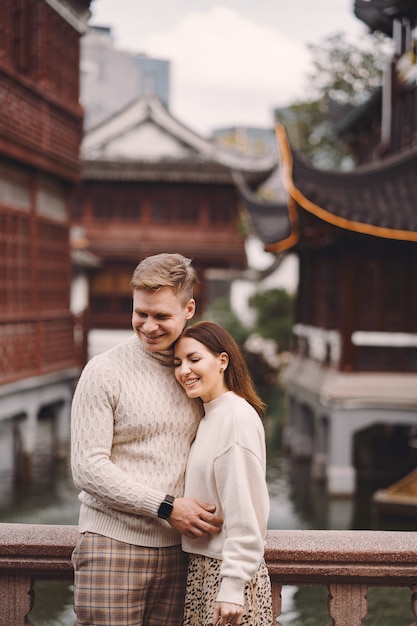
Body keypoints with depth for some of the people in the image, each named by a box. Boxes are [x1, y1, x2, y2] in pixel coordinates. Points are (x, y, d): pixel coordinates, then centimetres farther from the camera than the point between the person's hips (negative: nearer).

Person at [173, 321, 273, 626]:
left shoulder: (238, 417, -15)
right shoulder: (208, 417, 12)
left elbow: (244, 511, -19)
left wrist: (232, 588, -20)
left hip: (228, 571, -8)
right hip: (202, 567, 8)